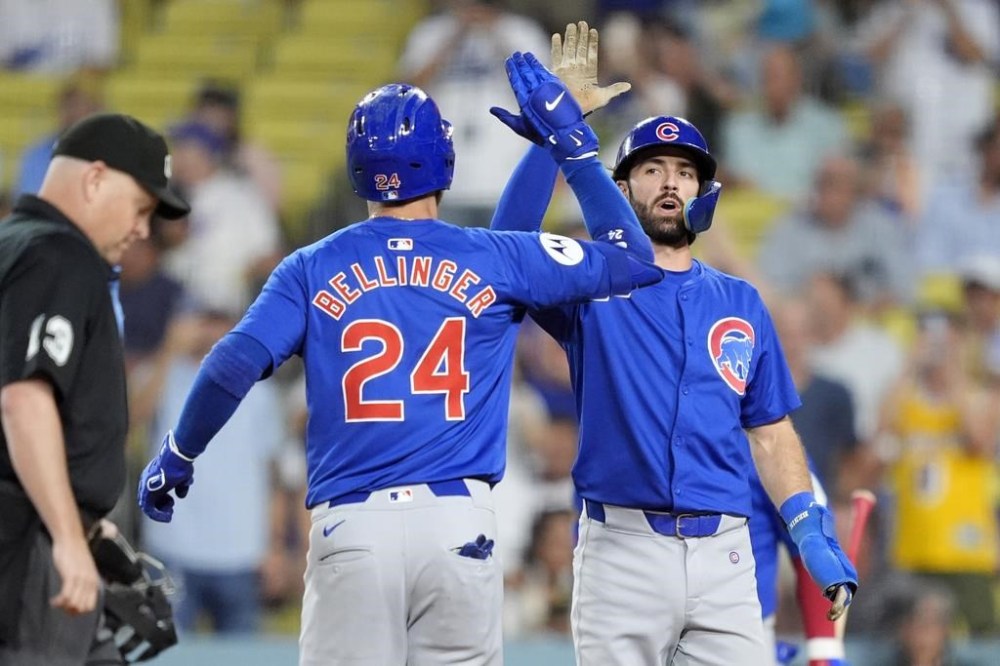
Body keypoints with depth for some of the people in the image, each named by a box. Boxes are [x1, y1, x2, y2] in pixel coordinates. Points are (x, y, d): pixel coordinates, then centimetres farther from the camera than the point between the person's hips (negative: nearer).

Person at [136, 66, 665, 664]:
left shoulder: (313, 269, 7)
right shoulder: (492, 261, 7)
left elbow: (233, 367, -3)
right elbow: (634, 261, 13)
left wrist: (175, 457, 13)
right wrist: (574, 145, 21)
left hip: (351, 529, 0)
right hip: (460, 524, 0)